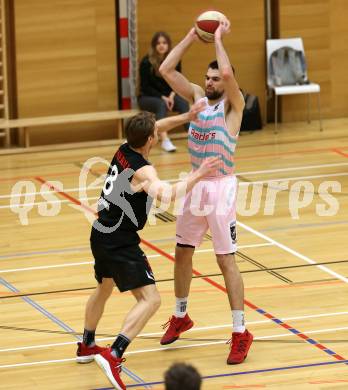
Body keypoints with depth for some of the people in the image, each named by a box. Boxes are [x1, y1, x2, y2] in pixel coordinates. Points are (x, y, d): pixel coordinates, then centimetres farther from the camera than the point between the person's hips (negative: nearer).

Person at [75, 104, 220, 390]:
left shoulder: (124, 150, 3)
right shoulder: (143, 171, -21)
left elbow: (155, 129, 23)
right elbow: (167, 195, -42)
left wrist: (186, 117, 15)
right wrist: (198, 175, -39)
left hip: (101, 235, 9)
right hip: (121, 242, -9)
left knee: (104, 288, 32)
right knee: (150, 300, -12)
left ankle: (87, 347, 50)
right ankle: (113, 356, -26)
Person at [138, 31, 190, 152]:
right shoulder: (146, 62, -12)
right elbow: (145, 87, -11)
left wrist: (172, 95, -16)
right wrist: (162, 97, -22)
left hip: (168, 96, 3)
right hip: (148, 97, -3)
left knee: (183, 103, -28)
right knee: (161, 105, -37)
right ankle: (165, 141, -49)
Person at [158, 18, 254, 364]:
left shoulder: (233, 104, -9)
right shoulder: (197, 96, 7)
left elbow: (228, 72, -30)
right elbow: (165, 70, -1)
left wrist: (218, 39, -16)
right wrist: (192, 37, -5)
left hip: (221, 187, -6)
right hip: (195, 184, 6)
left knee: (226, 260, -6)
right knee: (182, 253, 15)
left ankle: (240, 333, -1)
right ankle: (180, 317, 35)